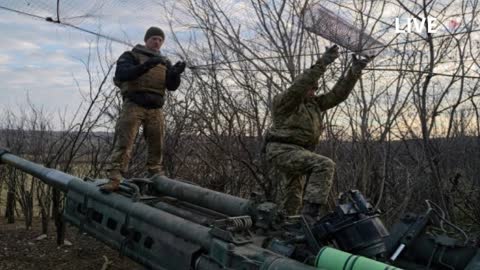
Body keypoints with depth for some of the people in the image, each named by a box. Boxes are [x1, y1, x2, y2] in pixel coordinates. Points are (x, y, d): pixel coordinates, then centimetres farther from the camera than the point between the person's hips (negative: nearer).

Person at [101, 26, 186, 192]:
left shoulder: (164, 62, 19)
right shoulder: (131, 56, 7)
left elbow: (172, 86, 8)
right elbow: (122, 74, -13)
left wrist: (176, 73, -14)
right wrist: (145, 66, -25)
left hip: (156, 109, 5)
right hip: (134, 105, -4)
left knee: (157, 146, 5)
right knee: (124, 143, -12)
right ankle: (114, 179, -15)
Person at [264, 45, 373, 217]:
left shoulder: (314, 104, 16)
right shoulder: (284, 101, -5)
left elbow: (338, 94, 10)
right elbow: (300, 86, -25)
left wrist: (355, 71, 2)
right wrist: (322, 63, -28)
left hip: (295, 152, 9)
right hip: (283, 150, -9)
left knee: (294, 197, 18)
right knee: (325, 165, -26)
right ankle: (312, 210, -32)